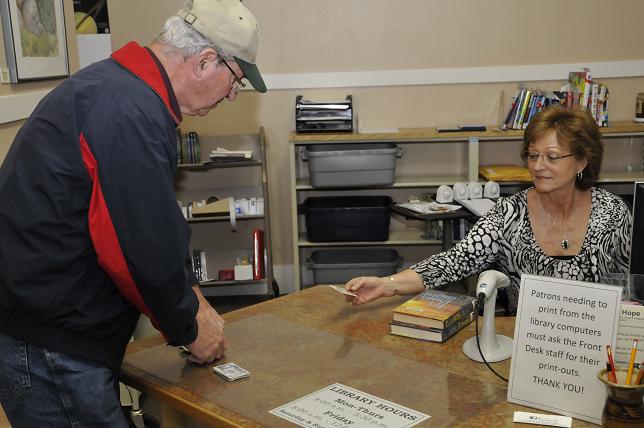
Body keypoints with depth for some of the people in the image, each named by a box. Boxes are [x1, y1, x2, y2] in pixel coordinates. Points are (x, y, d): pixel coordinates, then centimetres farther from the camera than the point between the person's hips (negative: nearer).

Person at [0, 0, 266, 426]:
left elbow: (157, 226, 15)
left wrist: (193, 298, 13)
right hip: (47, 346, -10)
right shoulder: (129, 113, -24)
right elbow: (143, 247, -22)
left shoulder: (121, 86, 10)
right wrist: (190, 327, -6)